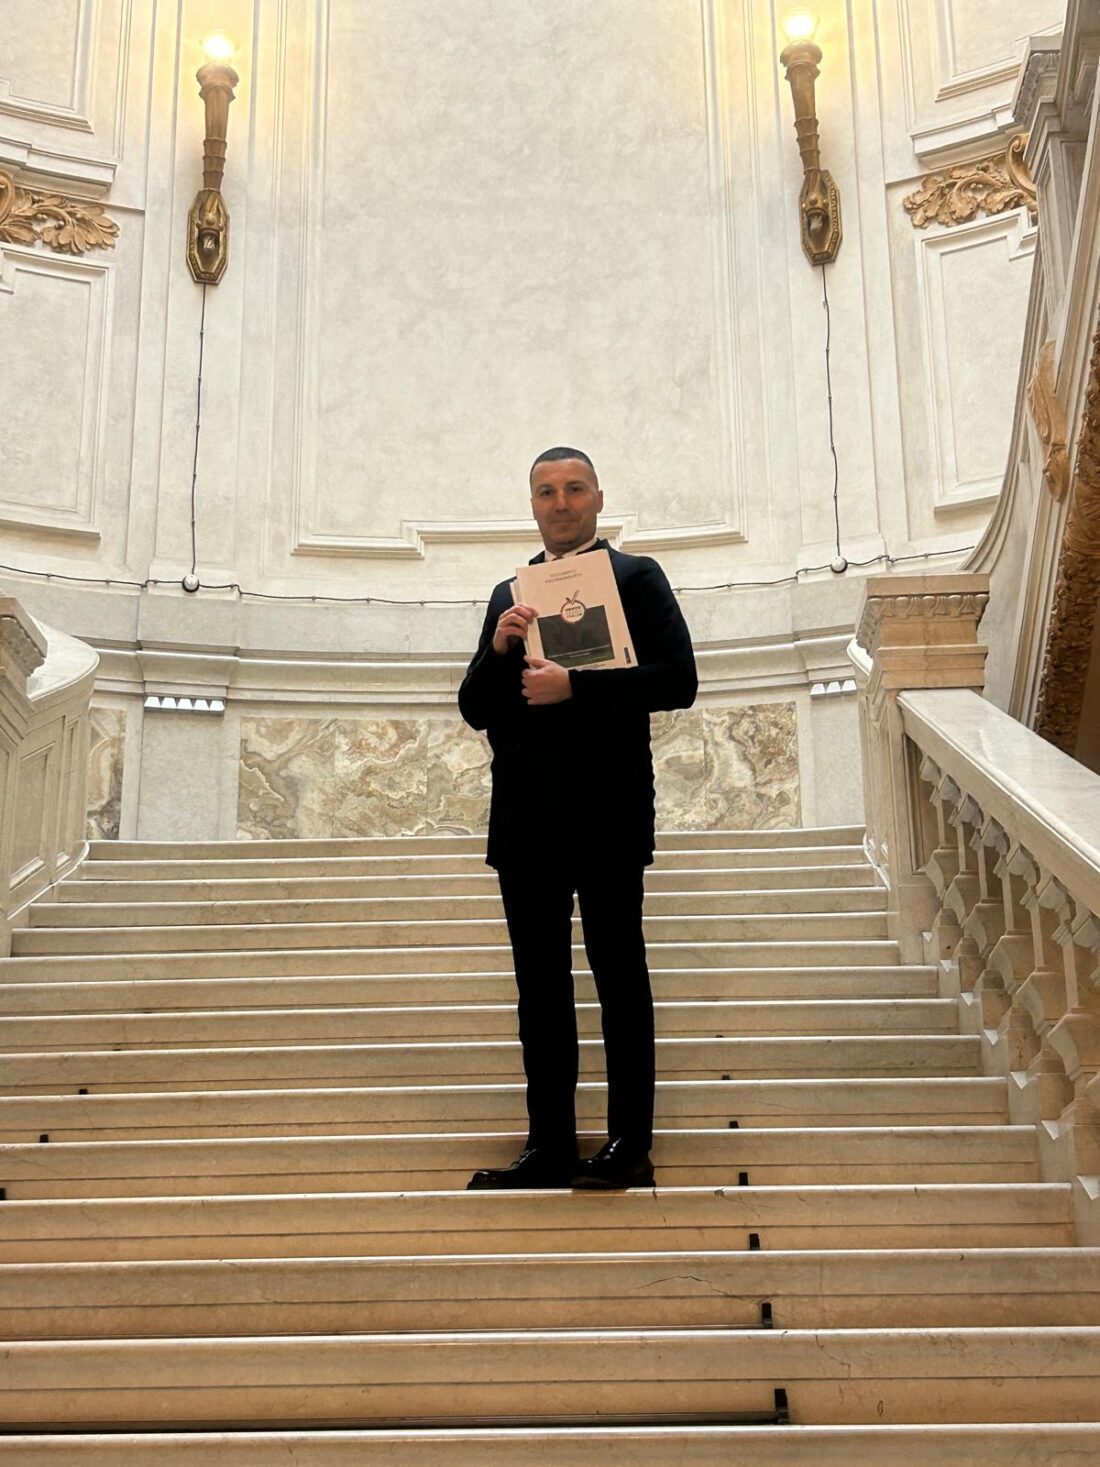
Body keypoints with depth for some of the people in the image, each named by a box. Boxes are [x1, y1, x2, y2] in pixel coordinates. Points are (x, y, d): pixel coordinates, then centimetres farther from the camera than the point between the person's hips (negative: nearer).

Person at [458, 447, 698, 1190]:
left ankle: (631, 1144, 7)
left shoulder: (635, 577, 1)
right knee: (540, 986, 9)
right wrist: (498, 649, -6)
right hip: (526, 821, 6)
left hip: (604, 816, -5)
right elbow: (476, 710, 13)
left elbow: (677, 680, -11)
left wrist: (574, 685, -18)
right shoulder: (510, 594, 17)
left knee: (620, 978, 1)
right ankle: (550, 1144, 16)